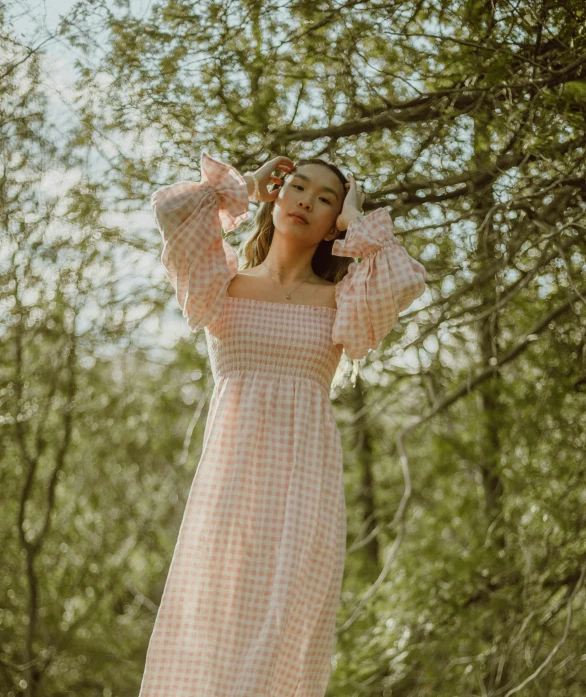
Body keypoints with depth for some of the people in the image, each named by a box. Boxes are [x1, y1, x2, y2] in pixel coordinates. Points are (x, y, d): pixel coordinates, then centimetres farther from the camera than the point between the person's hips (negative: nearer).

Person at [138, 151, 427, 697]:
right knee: (207, 628, -5)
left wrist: (357, 222, 5)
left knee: (282, 633, -10)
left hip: (305, 483, 0)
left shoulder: (341, 302, 11)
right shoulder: (226, 287, 11)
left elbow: (406, 282, -11)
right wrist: (242, 186, 12)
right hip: (228, 479, 1)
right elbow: (171, 208, -4)